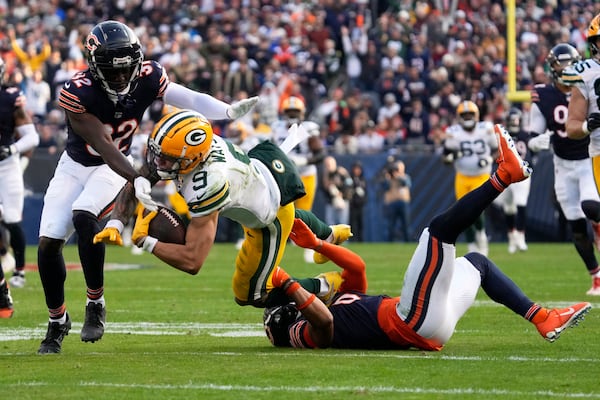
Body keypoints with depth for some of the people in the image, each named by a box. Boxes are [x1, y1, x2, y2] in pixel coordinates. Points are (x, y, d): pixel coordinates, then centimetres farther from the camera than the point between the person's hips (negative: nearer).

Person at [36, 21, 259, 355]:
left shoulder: (147, 79, -19)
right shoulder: (77, 93, -29)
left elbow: (189, 98, -24)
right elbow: (103, 145, -34)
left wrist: (228, 111, -39)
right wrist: (136, 179, -44)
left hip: (114, 167, 0)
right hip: (75, 165, 0)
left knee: (83, 216, -29)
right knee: (48, 243, -6)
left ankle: (96, 303, -17)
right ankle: (58, 320, 15)